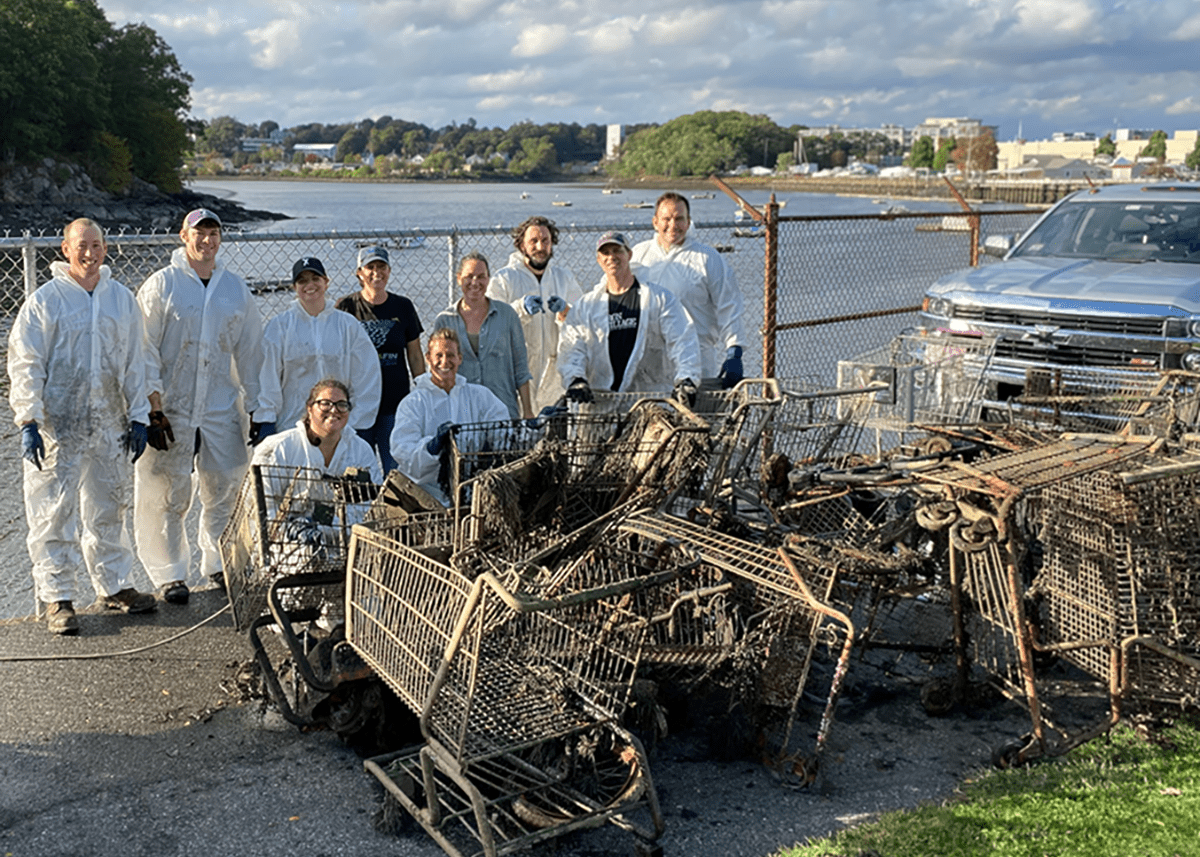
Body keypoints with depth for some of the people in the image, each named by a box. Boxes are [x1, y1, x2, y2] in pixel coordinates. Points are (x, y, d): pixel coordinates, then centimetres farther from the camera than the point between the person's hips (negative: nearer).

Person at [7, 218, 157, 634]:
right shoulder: (43, 301, -4)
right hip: (58, 426, -4)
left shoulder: (122, 299, 8)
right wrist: (28, 421, -12)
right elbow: (25, 365, -5)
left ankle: (114, 586, 27)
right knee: (54, 514, 0)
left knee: (108, 510, 14)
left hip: (110, 425, 4)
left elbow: (134, 363, 14)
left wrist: (139, 416, 10)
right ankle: (57, 597, 10)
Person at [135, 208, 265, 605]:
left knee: (227, 489, 4)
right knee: (167, 494, -1)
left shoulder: (236, 288, 10)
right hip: (170, 410, -3)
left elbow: (250, 352, 14)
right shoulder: (161, 284, -1)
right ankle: (170, 573, 12)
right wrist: (154, 408, -11)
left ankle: (218, 563, 22)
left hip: (223, 409, 3)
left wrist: (255, 407, 10)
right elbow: (145, 351, -4)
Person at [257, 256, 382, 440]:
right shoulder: (279, 326, 5)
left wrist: (358, 423, 2)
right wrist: (266, 420, -3)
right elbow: (268, 375, 3)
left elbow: (368, 377, 8)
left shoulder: (348, 326, 7)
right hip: (290, 425, 0)